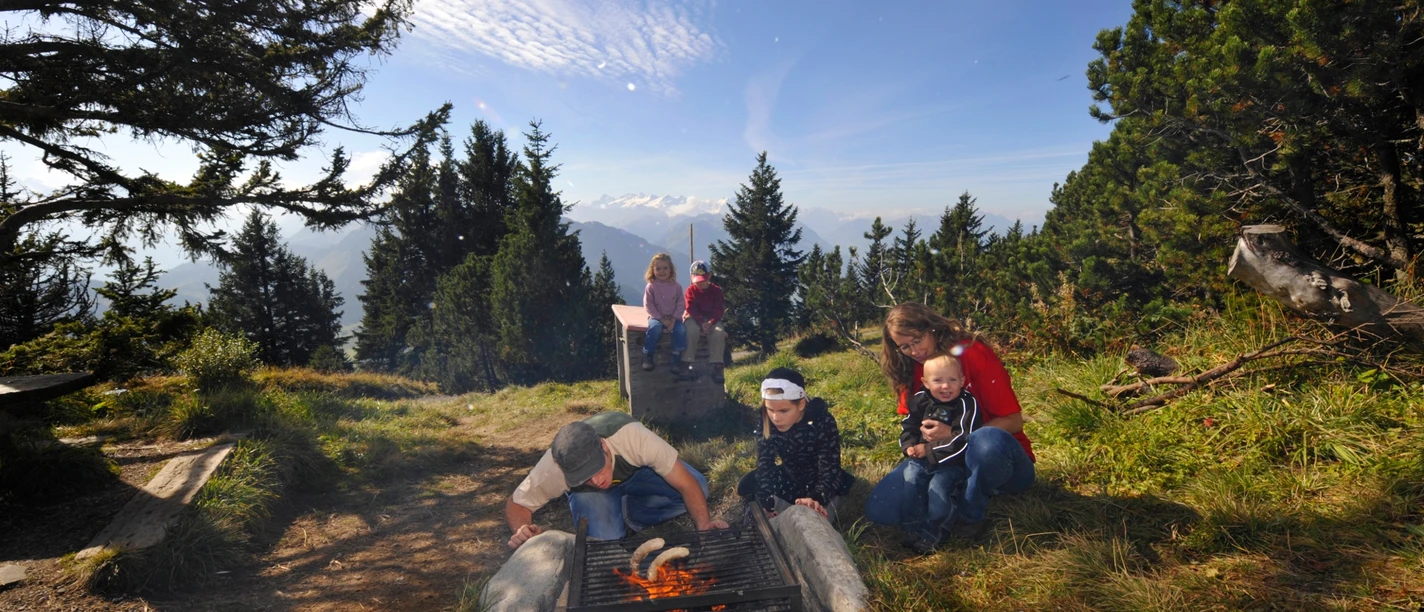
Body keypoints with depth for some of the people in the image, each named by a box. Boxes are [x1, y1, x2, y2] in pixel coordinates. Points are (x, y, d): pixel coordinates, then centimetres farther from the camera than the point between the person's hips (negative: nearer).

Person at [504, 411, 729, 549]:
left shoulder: (633, 436, -43)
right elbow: (515, 503, -19)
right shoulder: (552, 468, -37)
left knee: (698, 486, -24)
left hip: (637, 472, 1)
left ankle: (630, 513, -4)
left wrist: (704, 526, -47)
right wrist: (521, 531, -39)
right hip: (587, 492, -1)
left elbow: (687, 484, -36)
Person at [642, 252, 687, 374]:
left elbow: (680, 304, 0)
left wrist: (673, 319, -14)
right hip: (657, 317, -2)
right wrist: (662, 319, -15)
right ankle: (647, 357, -20)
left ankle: (677, 358, -18)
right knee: (654, 328, -34)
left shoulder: (676, 287, 2)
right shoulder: (650, 286, -3)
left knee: (681, 330, -28)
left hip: (673, 317, 2)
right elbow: (649, 305, -7)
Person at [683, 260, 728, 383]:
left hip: (712, 318, 1)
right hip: (695, 318, -1)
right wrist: (701, 323, -26)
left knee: (719, 332, -30)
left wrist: (710, 322, -25)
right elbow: (691, 309, -11)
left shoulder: (716, 290, -1)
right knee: (692, 331, -34)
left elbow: (719, 310, -7)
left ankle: (717, 366, -24)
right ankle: (688, 363, -24)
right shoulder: (691, 290, -1)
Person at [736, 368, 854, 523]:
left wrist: (817, 499, -51)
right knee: (746, 486, -10)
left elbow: (829, 470, -32)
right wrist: (767, 502, -39)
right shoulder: (766, 423, -22)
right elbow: (764, 464, -24)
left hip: (819, 483, -2)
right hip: (789, 478, 2)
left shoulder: (823, 422, -30)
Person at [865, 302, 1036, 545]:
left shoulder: (973, 353, -14)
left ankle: (969, 515, -14)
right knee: (879, 508, -16)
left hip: (999, 460, -4)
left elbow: (1013, 421, -15)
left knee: (988, 441, -41)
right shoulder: (913, 370, 3)